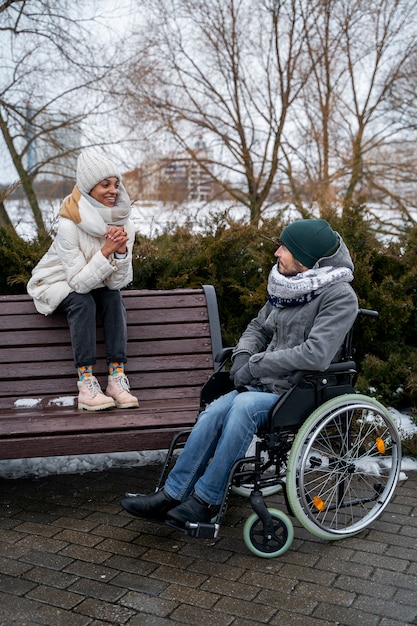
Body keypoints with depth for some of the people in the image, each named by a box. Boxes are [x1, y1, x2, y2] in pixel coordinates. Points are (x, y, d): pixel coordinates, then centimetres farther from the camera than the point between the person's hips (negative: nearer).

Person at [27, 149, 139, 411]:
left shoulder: (124, 224, -13)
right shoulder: (69, 225, -28)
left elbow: (118, 282, -16)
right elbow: (79, 282, -30)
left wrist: (121, 250, -33)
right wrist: (105, 251, -37)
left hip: (94, 286, 4)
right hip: (57, 285, -4)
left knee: (114, 297, -25)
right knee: (83, 301, -32)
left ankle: (117, 378, -27)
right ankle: (86, 383, -33)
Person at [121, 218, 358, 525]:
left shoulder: (339, 296, -14)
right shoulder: (285, 284, 9)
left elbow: (316, 355, -26)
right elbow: (259, 327, 21)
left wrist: (255, 366, -20)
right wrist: (243, 356, -2)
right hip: (266, 386, 7)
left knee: (244, 404, -33)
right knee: (213, 413, -18)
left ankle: (205, 500, -19)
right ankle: (172, 495, -9)